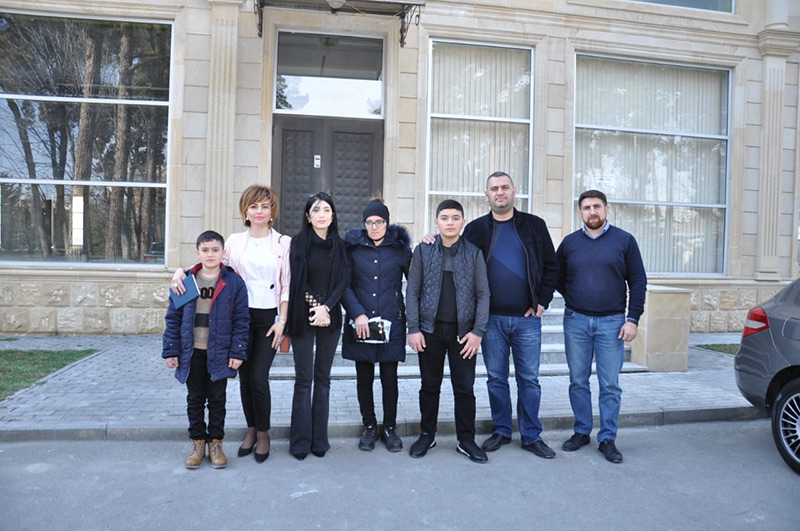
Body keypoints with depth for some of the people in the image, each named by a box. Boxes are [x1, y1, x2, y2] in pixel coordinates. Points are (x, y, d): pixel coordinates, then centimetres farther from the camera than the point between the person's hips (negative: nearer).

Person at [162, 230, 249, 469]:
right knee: (195, 399, 13)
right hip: (192, 352, 2)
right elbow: (173, 317, 4)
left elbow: (241, 320, -4)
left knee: (217, 399, 11)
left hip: (219, 353, -2)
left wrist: (238, 351, -9)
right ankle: (198, 442, 28)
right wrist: (171, 350, -1)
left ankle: (216, 443, 25)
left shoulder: (234, 283, -5)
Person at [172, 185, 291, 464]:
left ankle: (263, 433, 15)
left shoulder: (283, 242, 1)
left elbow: (286, 285, 0)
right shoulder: (235, 240, 6)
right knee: (244, 376, 9)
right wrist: (182, 271, -8)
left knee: (259, 377, -6)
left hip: (269, 316, -2)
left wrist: (282, 320, -6)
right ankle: (251, 430, 28)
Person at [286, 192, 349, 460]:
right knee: (304, 378, 2)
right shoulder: (299, 242, 0)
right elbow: (296, 281, -3)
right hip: (303, 316, -2)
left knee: (323, 377, 8)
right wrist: (315, 309, -7)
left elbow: (343, 282, 0)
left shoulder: (339, 246, 7)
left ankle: (319, 438, 17)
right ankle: (301, 441, 12)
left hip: (330, 317, 3)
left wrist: (326, 307, -13)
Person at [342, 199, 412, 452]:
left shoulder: (400, 247, 3)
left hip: (391, 324, -1)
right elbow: (345, 285, 0)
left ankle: (390, 428, 23)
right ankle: (369, 426, 26)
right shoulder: (354, 246, 4)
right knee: (364, 378, 9)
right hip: (360, 324, 1)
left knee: (389, 378, 6)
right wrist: (357, 313, -10)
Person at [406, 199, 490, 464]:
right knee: (430, 386, 11)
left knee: (465, 389, 5)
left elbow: (483, 294, 1)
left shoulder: (474, 253, 1)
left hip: (463, 331, 0)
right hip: (430, 330, 1)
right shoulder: (423, 251, 3)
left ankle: (466, 441, 20)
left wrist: (478, 331, -7)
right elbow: (412, 291, 3)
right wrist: (414, 328, -4)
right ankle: (427, 435, 27)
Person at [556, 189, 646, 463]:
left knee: (610, 385, 3)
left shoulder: (624, 240, 2)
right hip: (576, 321, 2)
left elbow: (638, 281, 1)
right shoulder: (569, 242, 7)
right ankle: (581, 432, 23)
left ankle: (607, 439, 15)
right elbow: (557, 277, 16)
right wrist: (573, 299, 5)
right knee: (578, 382, 9)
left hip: (611, 322, -2)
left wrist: (633, 319, -5)